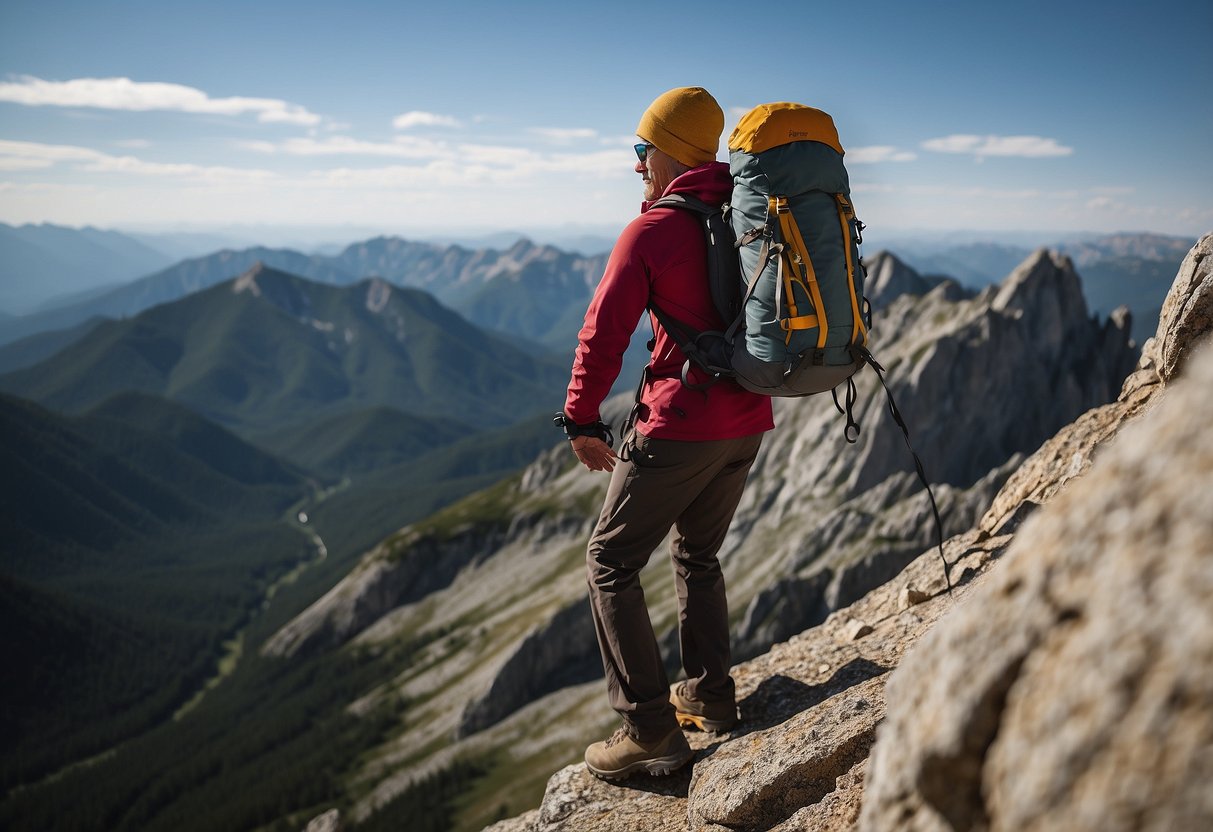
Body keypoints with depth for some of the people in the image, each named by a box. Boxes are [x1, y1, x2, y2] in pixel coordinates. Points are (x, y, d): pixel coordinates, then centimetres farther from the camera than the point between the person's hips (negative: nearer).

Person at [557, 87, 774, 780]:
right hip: (748, 423, 8)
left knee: (611, 563, 5)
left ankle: (652, 728, 4)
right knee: (699, 555, 25)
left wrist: (583, 421, -1)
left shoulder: (650, 233, -12)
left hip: (680, 427, -7)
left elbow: (604, 335, -12)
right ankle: (711, 696, 29)